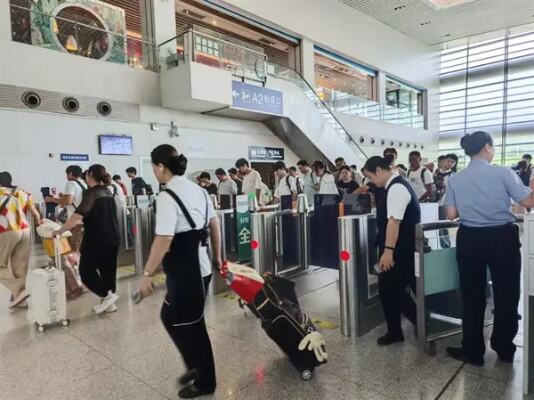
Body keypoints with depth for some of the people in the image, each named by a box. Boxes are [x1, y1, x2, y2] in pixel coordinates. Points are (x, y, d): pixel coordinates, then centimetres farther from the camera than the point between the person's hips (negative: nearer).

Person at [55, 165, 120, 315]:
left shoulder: (92, 192, -13)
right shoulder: (108, 192, 12)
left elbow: (78, 214, -21)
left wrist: (61, 230, -14)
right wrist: (80, 222, 26)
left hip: (97, 239, -8)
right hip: (112, 238, 8)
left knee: (86, 270, 6)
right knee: (108, 270, 13)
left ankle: (107, 295, -2)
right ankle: (109, 302, 19)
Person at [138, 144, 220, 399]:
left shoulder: (167, 196, -18)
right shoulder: (197, 189, 8)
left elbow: (163, 241, -22)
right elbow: (214, 224, 13)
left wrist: (147, 274, -14)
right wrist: (217, 256, 21)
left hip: (184, 272, -9)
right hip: (200, 266, 9)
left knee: (189, 325, 9)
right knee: (170, 316, 22)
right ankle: (197, 366, 34)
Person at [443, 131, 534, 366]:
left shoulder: (455, 179, 0)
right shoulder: (504, 173, -8)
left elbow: (451, 215, -2)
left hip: (470, 239, 2)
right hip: (502, 238, -2)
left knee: (472, 295, 13)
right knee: (506, 293, 17)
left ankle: (473, 351, 22)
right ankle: (504, 348, 33)